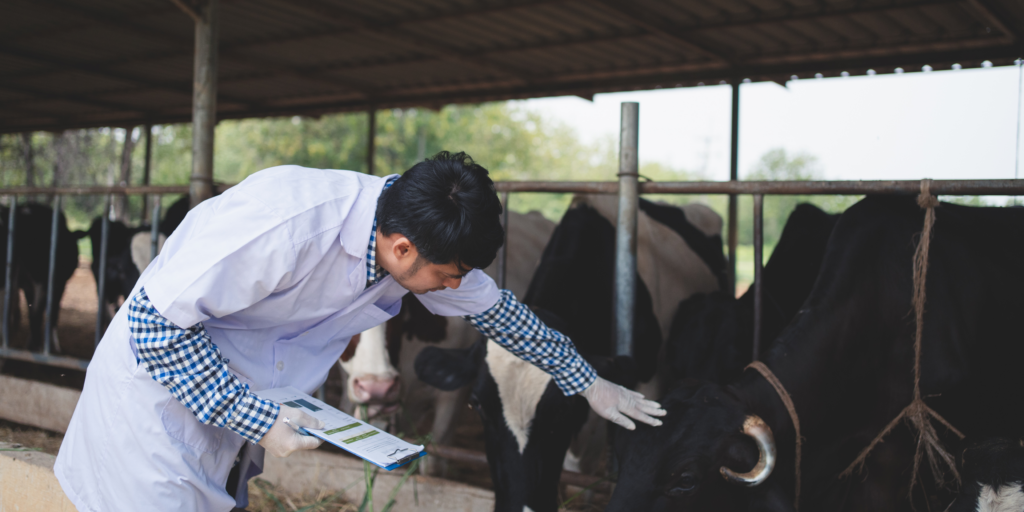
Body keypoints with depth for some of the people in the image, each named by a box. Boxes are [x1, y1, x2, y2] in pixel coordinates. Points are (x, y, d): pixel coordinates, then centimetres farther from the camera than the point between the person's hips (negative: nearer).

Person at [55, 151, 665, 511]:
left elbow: (498, 309, 5)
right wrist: (258, 420, -27)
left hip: (232, 400, 7)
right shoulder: (285, 225, -35)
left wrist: (590, 384, 13)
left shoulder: (425, 242, -11)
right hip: (160, 391, -6)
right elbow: (156, 321, -28)